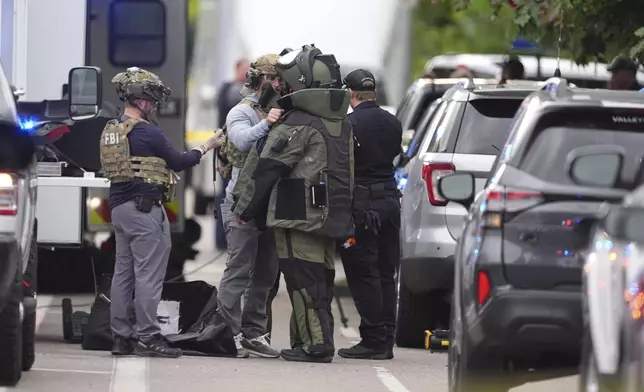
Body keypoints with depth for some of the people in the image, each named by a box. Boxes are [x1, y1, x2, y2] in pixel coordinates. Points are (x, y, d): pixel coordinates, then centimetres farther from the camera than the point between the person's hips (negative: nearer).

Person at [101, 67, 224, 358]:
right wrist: (206, 148, 10)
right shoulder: (146, 133, -13)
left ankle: (121, 336, 11)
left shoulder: (110, 131, 12)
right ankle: (147, 337, -8)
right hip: (145, 208, -9)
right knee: (149, 274, -6)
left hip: (119, 207, 9)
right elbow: (177, 162, -4)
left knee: (123, 272, 10)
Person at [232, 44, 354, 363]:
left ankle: (315, 343, -10)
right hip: (331, 217, 9)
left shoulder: (297, 125, -13)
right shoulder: (342, 125, 15)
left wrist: (243, 210, -2)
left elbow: (267, 170, -11)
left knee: (303, 280, -7)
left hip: (300, 217, -9)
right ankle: (305, 341, 15)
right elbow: (347, 173, 21)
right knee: (320, 281, 11)